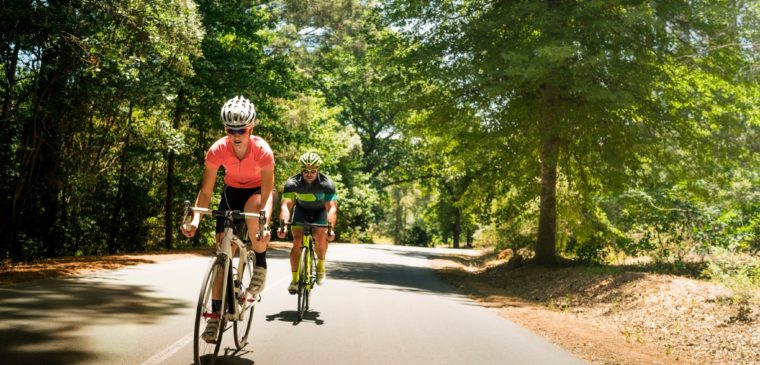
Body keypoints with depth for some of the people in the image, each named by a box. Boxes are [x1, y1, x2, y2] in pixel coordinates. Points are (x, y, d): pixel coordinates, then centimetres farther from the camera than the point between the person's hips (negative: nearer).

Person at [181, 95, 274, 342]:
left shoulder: (263, 151, -32)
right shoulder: (217, 150, -26)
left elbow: (267, 194, -35)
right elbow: (206, 192, -23)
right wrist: (195, 219, -39)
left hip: (257, 191, -2)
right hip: (232, 190, 2)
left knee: (252, 208, -39)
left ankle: (260, 264, -15)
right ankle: (215, 313, 2)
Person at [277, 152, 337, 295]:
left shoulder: (327, 183, -31)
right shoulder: (293, 182, -29)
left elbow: (332, 208, -40)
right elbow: (286, 204, -39)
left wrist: (330, 228, -56)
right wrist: (283, 224, -57)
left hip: (320, 210, -1)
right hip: (301, 209, 1)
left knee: (320, 235, -25)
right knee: (297, 240, -16)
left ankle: (320, 265, 2)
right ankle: (295, 279, -6)